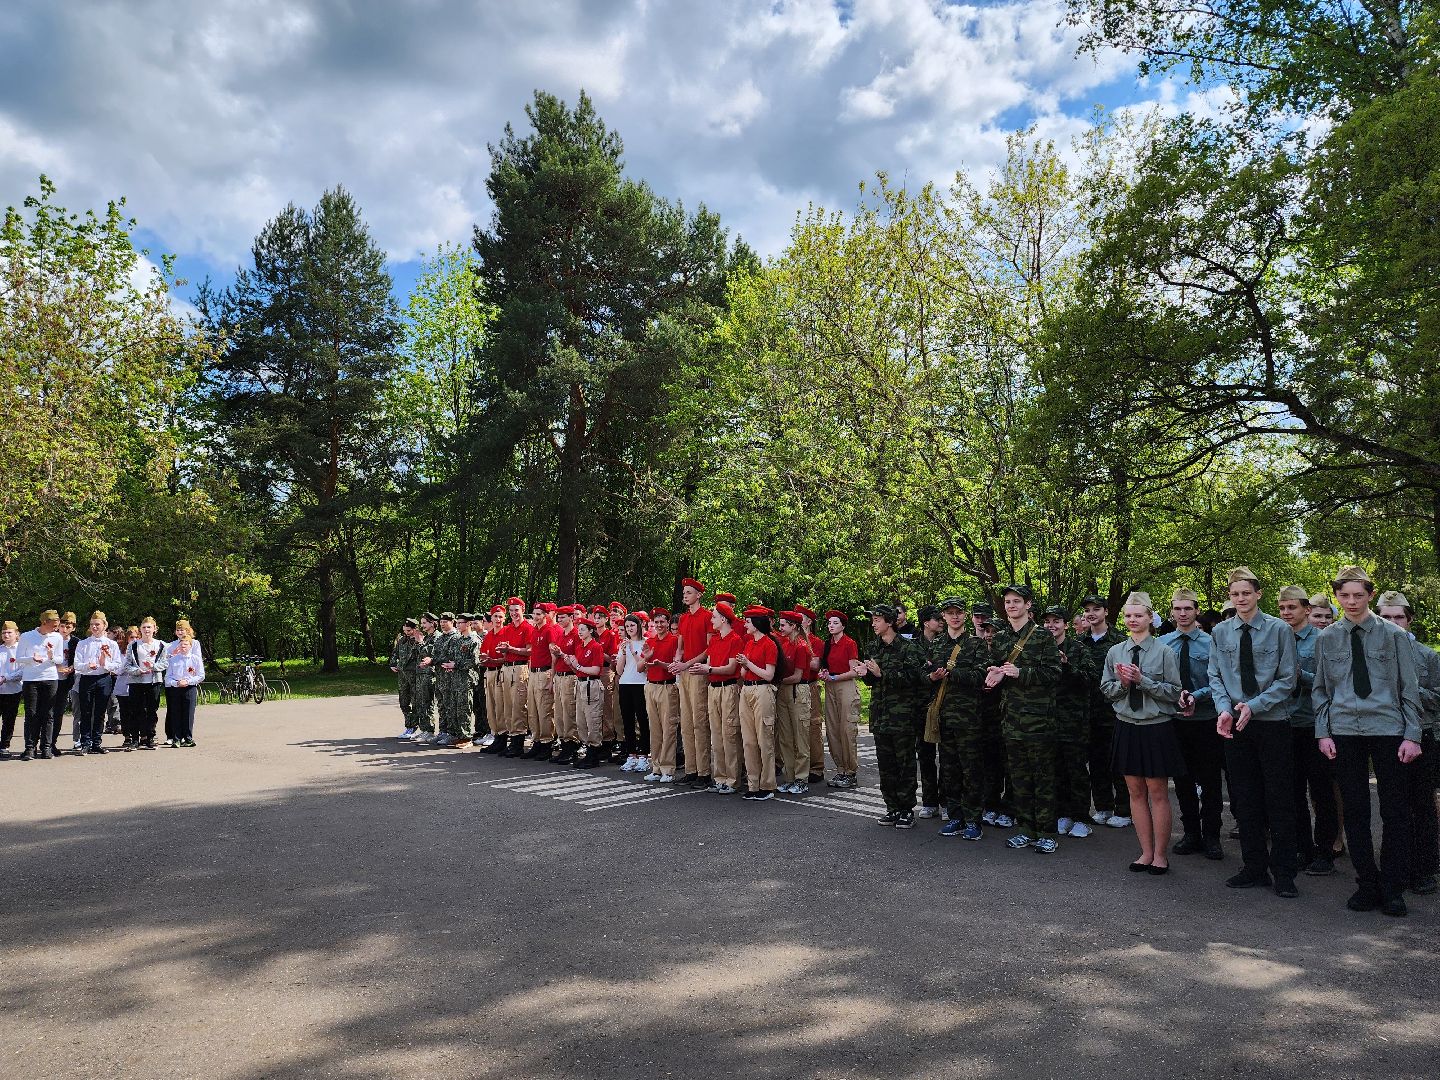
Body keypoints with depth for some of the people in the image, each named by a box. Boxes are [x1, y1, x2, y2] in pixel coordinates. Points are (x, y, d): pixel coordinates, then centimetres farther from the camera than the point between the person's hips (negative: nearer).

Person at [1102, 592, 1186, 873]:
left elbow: (1174, 692, -10)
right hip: (1126, 726, 4)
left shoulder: (1165, 652, -7)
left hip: (1156, 727, -4)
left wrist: (1142, 680, -19)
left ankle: (1160, 854, 18)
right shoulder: (1115, 652, 4)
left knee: (1158, 793, 4)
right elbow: (1106, 690, 7)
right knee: (1136, 792, 10)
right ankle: (1146, 852, 22)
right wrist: (1122, 682, -13)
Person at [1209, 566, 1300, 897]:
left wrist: (1254, 706, -16)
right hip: (1234, 724, 3)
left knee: (1279, 799, 3)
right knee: (1244, 799, 9)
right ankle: (1254, 868, 20)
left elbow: (1287, 679, -6)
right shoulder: (1220, 632, 4)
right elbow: (1215, 676, 5)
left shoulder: (1279, 630, -4)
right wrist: (1224, 709, -11)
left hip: (1273, 723, -3)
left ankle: (1283, 873, 15)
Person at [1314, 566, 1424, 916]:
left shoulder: (1393, 635, 3)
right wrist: (1322, 733, 3)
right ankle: (1367, 884, 16)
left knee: (1395, 810, 2)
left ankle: (1393, 890, 13)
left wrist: (1412, 735, -4)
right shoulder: (1327, 638, 8)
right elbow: (1321, 690, 10)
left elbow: (1410, 688, 2)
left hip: (1388, 729, -2)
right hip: (1344, 732, 2)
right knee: (1355, 810, 6)